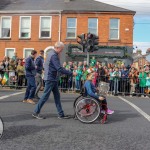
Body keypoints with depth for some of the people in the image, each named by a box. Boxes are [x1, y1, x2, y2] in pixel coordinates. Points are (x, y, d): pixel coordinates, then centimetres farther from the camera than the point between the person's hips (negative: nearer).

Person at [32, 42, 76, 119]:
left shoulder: (51, 53, 11)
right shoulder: (54, 55, -20)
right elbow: (60, 69, -26)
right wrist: (71, 73, -22)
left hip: (53, 79, 10)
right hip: (50, 79, -10)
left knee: (57, 96, 10)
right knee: (45, 96, -1)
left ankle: (61, 114, 15)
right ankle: (36, 112, 12)